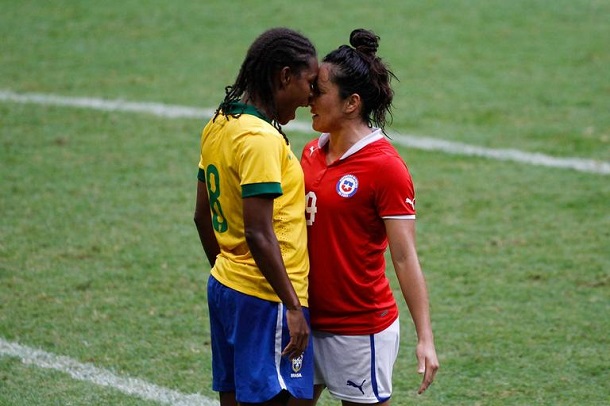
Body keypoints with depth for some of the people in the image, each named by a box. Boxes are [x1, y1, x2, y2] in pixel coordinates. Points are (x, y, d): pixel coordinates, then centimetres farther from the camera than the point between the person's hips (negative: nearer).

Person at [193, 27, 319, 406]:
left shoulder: (220, 125, 9)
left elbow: (203, 214, 17)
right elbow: (259, 234, -22)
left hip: (225, 286, 9)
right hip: (264, 299, -9)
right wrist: (292, 306, -19)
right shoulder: (261, 139, -19)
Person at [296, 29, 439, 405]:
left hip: (361, 329, -7)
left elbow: (405, 258, -17)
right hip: (307, 318, 7)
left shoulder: (385, 167, -15)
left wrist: (425, 339, -21)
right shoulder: (312, 153, 6)